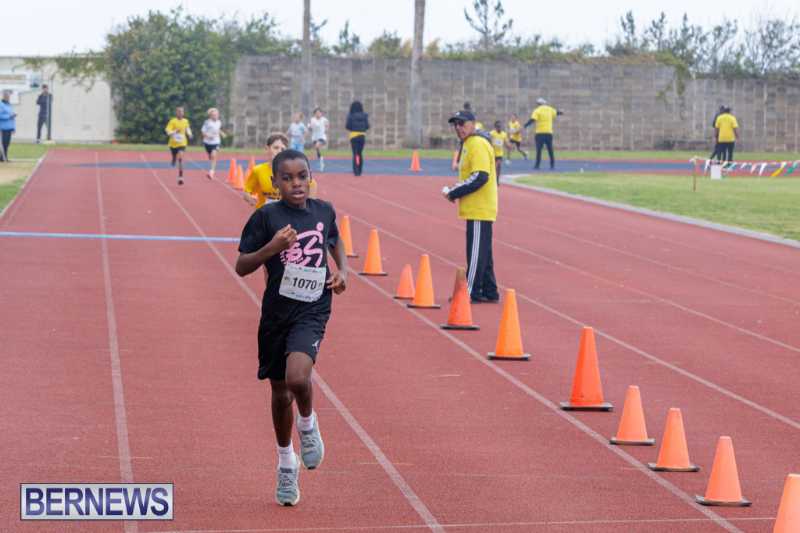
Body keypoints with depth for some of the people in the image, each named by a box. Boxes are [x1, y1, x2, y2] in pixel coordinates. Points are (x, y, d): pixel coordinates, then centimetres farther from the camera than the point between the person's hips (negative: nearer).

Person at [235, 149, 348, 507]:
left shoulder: (324, 211, 2)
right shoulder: (266, 217, -7)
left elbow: (335, 241, 24)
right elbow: (241, 267, -7)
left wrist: (342, 271, 6)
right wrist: (271, 248, -22)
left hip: (312, 311, 0)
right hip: (277, 313, 0)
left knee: (297, 377, -26)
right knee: (280, 392, 13)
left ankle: (307, 423, 8)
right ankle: (286, 463, 34)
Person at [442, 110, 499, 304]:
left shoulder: (477, 144, -15)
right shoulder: (468, 144, 17)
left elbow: (480, 177, -23)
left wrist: (454, 193, -17)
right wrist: (455, 191, 8)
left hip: (479, 209, -10)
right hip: (476, 208, 10)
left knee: (476, 252, -6)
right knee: (482, 252, 13)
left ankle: (471, 293, -3)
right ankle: (489, 292, 18)